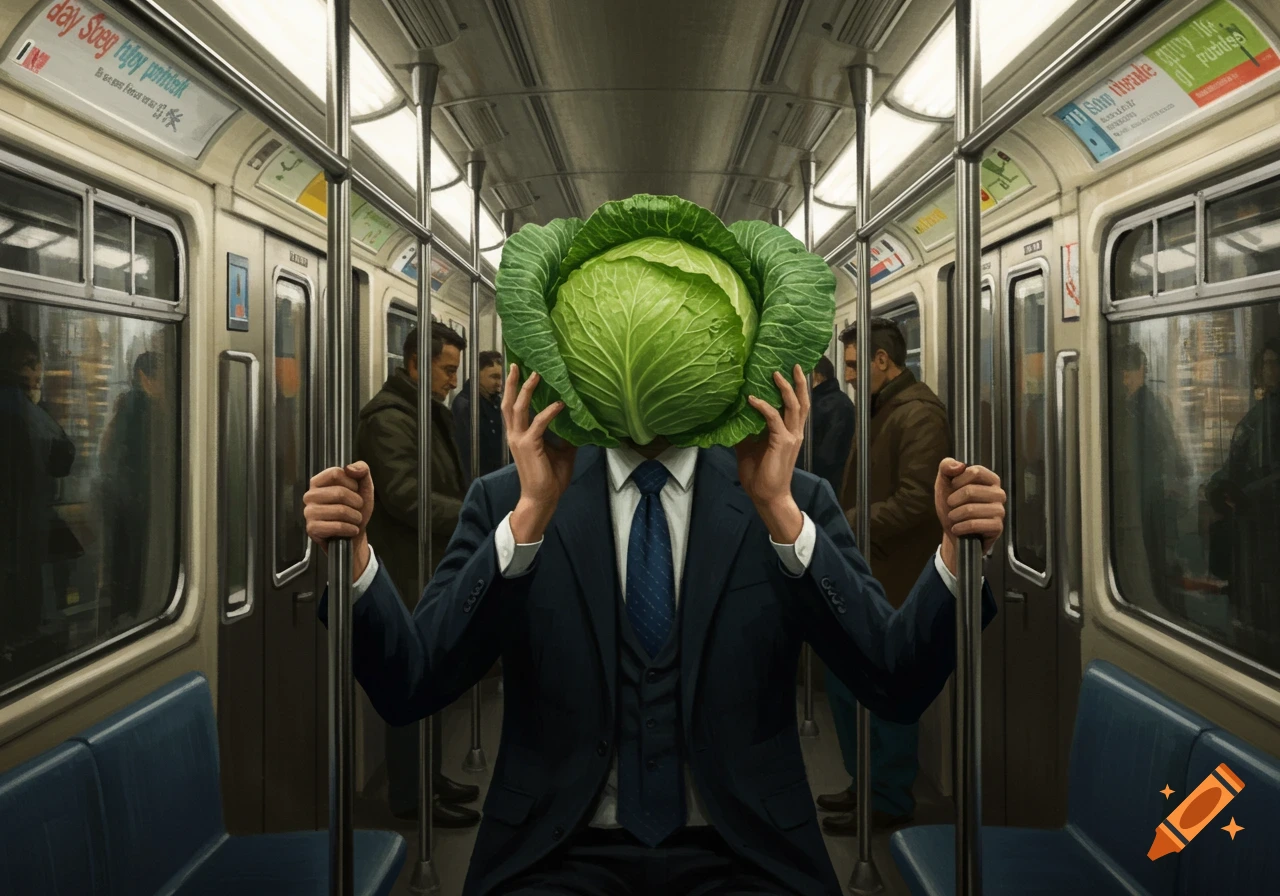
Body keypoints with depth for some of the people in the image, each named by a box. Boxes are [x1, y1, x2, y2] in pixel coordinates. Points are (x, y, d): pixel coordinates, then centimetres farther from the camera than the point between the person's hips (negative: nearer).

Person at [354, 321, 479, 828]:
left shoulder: (430, 413, 16)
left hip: (433, 570, 10)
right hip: (408, 574, -10)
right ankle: (411, 796, 13)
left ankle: (430, 777, 30)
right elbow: (405, 497, -25)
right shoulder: (388, 418, -16)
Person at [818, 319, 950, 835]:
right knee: (843, 682, 17)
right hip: (862, 576, 10)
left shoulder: (919, 414, -15)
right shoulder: (880, 410, 16)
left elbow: (915, 500, -23)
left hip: (893, 580, -10)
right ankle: (866, 783, 33)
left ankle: (889, 802, 21)